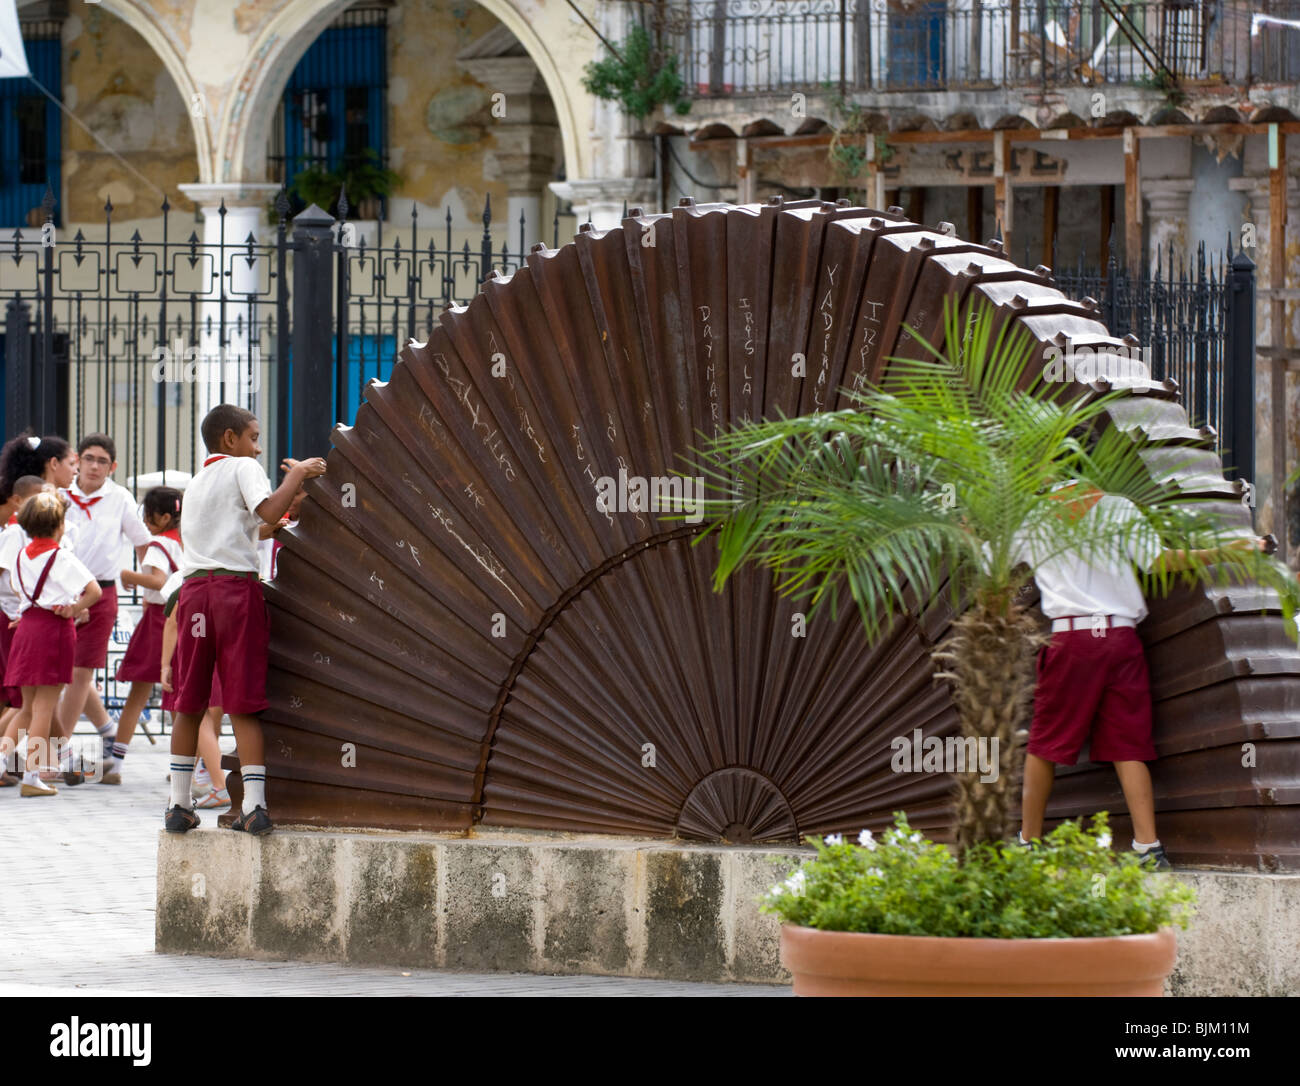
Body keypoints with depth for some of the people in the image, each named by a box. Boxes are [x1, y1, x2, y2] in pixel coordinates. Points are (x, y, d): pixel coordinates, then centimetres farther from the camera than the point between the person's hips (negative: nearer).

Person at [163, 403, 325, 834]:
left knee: (189, 704, 9)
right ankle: (254, 805, -10)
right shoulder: (243, 468, 2)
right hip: (236, 586, -5)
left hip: (194, 587, 5)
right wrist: (297, 475, -4)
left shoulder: (196, 482, 23)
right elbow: (267, 512, -14)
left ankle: (179, 804, 10)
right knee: (243, 704, -6)